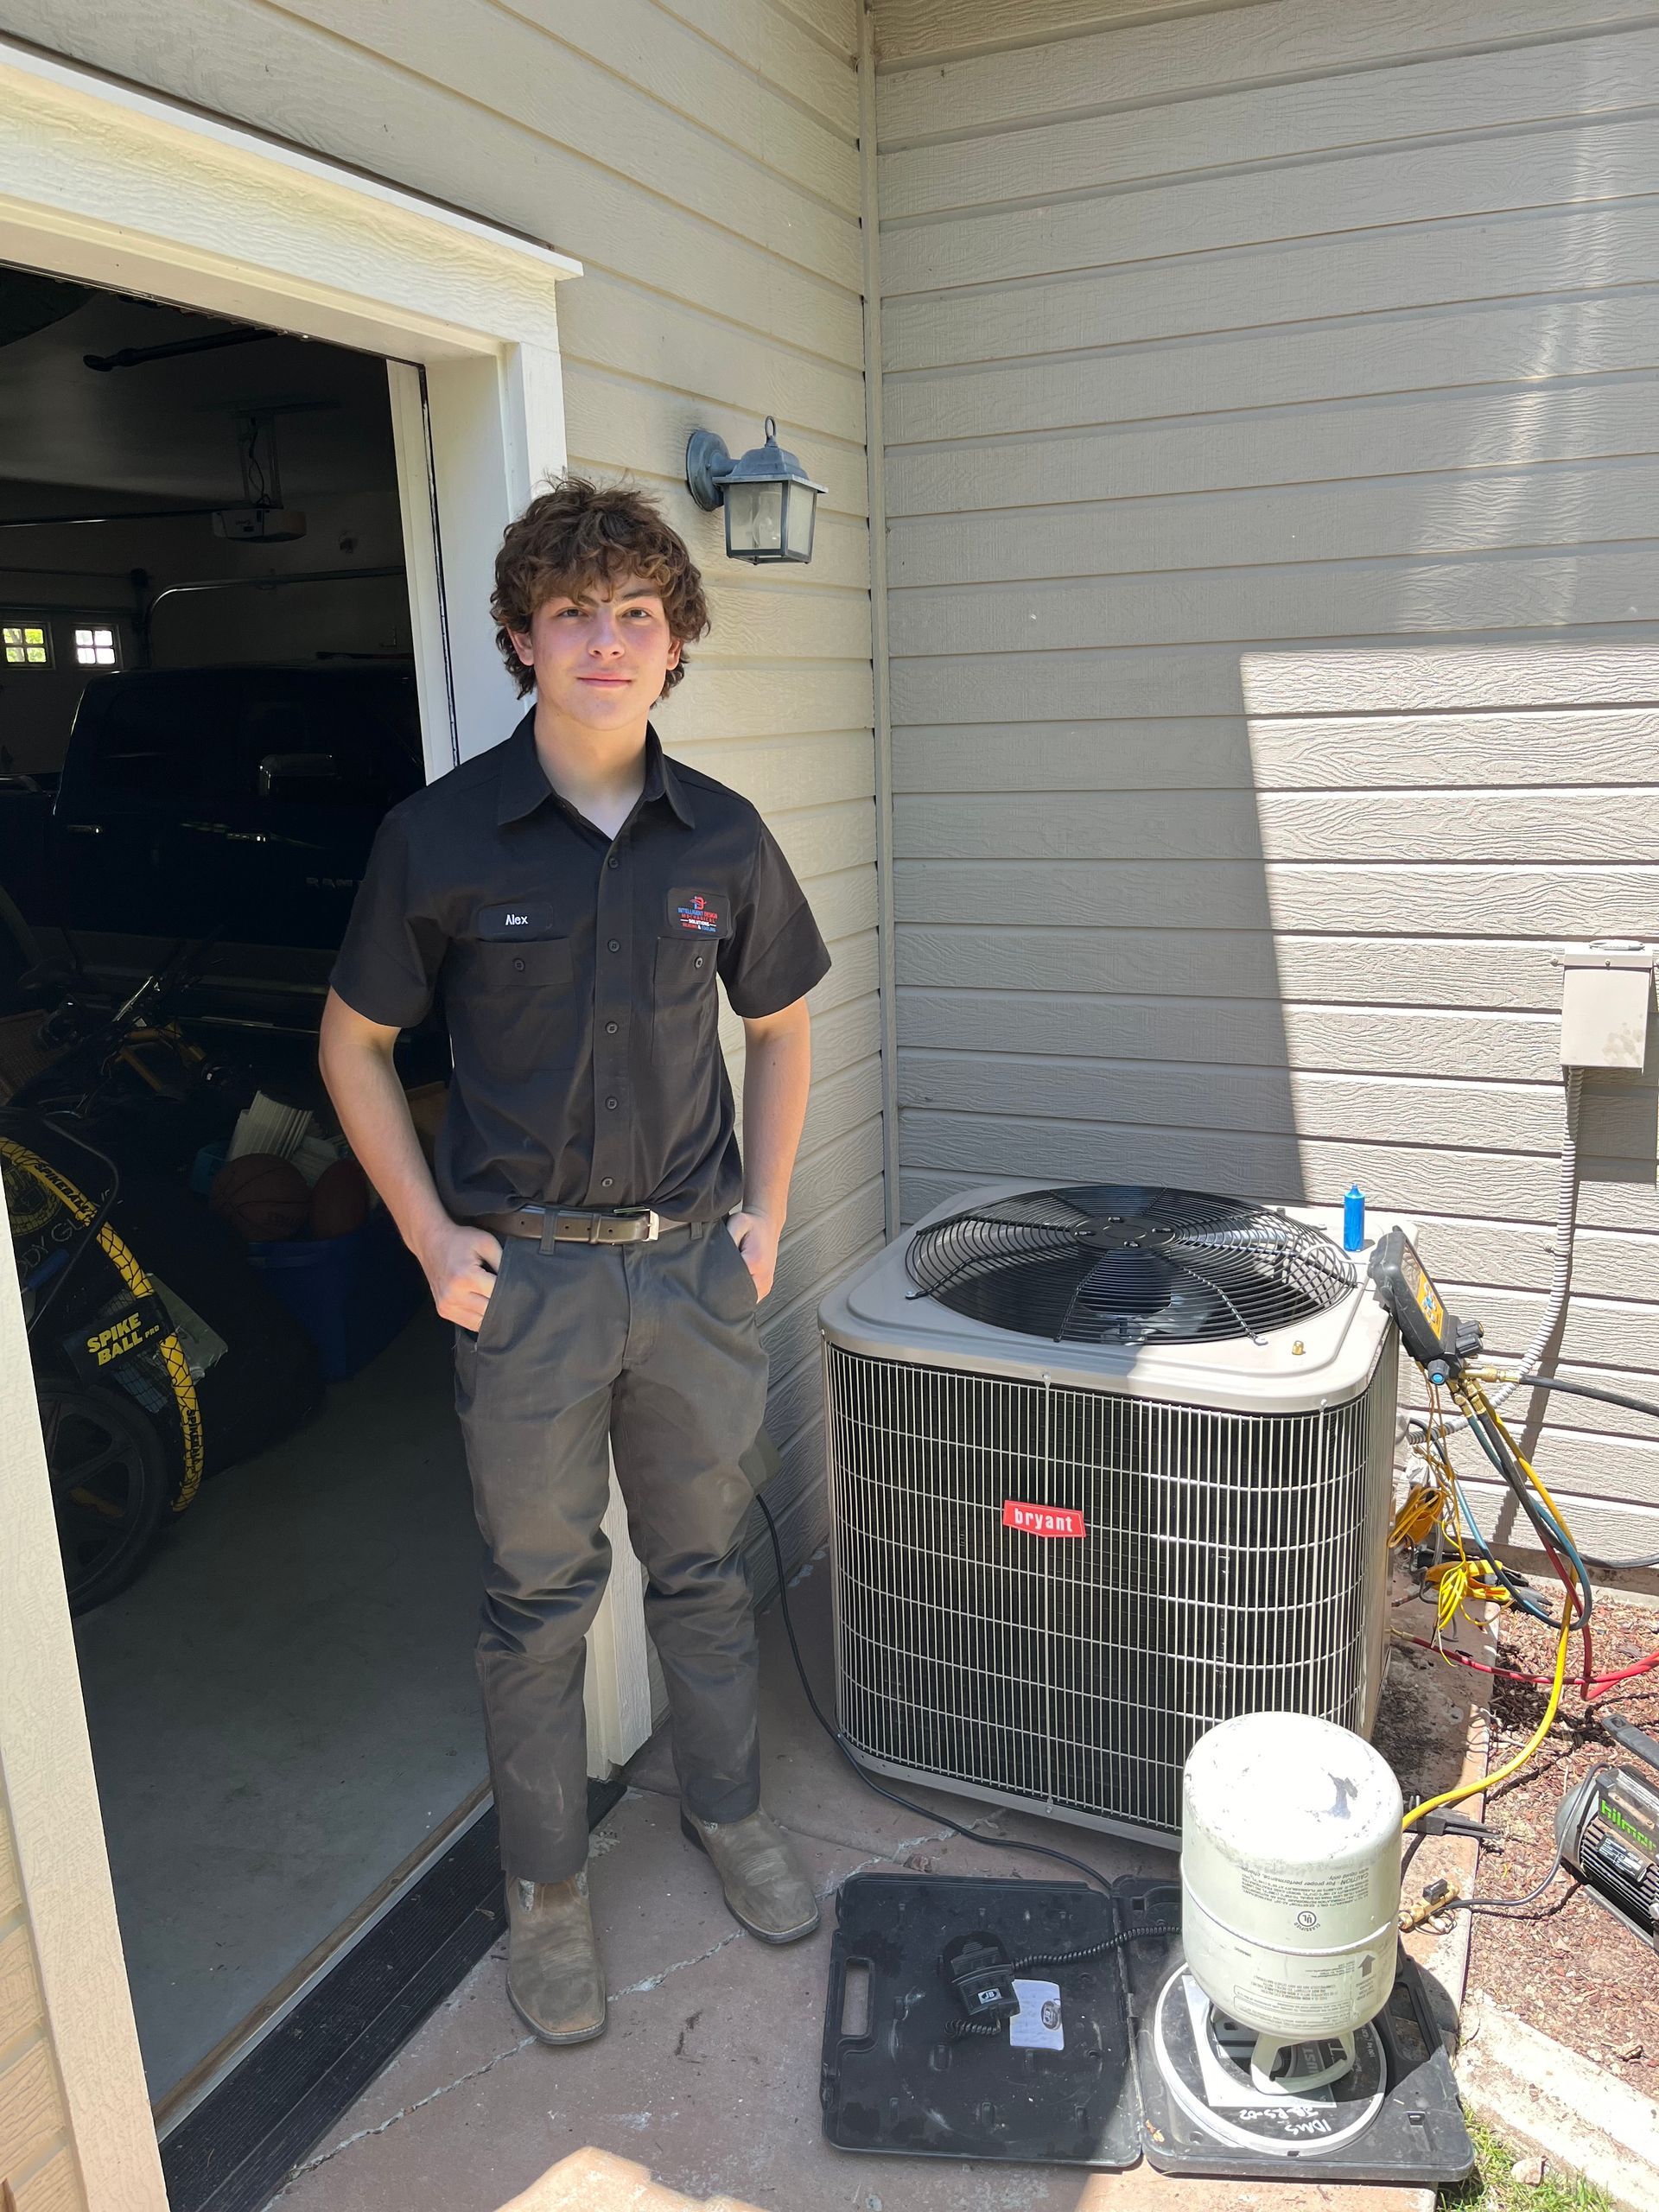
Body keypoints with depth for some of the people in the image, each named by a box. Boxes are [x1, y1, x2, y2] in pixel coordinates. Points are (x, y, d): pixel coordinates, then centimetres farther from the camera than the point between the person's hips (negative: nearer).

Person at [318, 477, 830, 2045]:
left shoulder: (721, 838, -1)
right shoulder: (440, 838, -8)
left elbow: (778, 1026, 12)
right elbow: (352, 1044, 1)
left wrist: (763, 1213, 6)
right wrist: (430, 1238, -5)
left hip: (691, 1264, 3)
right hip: (524, 1272, -2)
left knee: (704, 1563, 18)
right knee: (539, 1592, 11)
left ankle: (726, 1810, 41)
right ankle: (545, 1885, 32)